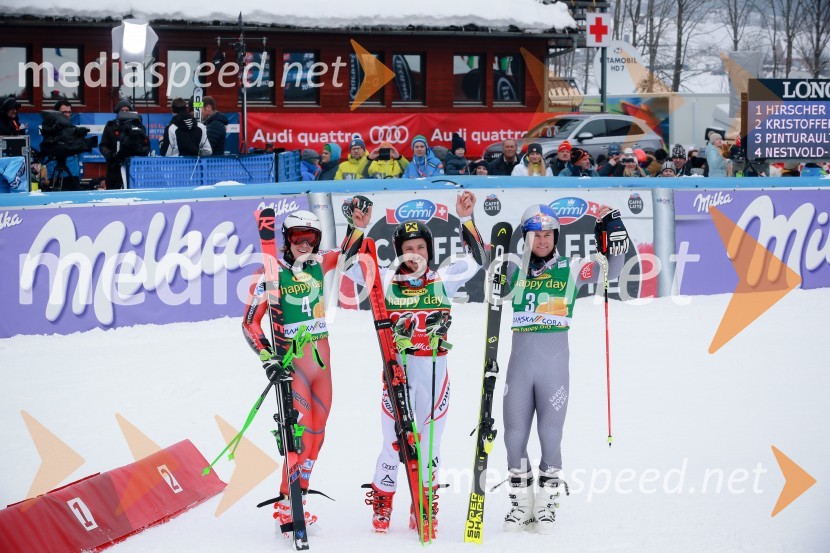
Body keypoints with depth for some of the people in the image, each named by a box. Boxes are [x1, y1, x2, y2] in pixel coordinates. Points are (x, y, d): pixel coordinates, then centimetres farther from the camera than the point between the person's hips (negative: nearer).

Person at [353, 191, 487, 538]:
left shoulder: (443, 281, 5)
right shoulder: (386, 281, 2)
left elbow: (477, 258, 7)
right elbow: (351, 265, 0)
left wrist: (466, 219, -3)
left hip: (435, 369, 2)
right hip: (398, 369, -2)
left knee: (430, 443, 8)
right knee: (395, 441, 0)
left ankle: (425, 511, 19)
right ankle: (380, 509, 14)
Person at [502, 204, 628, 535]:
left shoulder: (570, 271, 3)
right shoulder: (514, 271, 8)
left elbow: (610, 272, -3)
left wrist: (613, 241, -18)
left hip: (555, 363, -2)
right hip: (520, 362, 2)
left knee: (550, 436, -3)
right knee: (514, 436, 4)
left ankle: (546, 506, 8)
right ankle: (521, 504, 17)